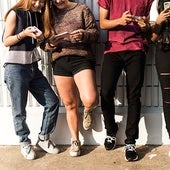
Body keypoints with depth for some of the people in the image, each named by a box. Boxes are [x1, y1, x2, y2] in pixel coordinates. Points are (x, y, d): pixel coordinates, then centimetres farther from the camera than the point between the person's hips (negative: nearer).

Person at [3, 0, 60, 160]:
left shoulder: (38, 16, 12)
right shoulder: (15, 14, -5)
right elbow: (6, 41, -6)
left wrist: (41, 39, -3)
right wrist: (24, 33, -20)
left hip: (33, 66, 6)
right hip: (15, 67, -6)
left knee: (52, 102, 3)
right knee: (19, 110, 2)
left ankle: (43, 138, 18)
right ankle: (24, 142, 22)